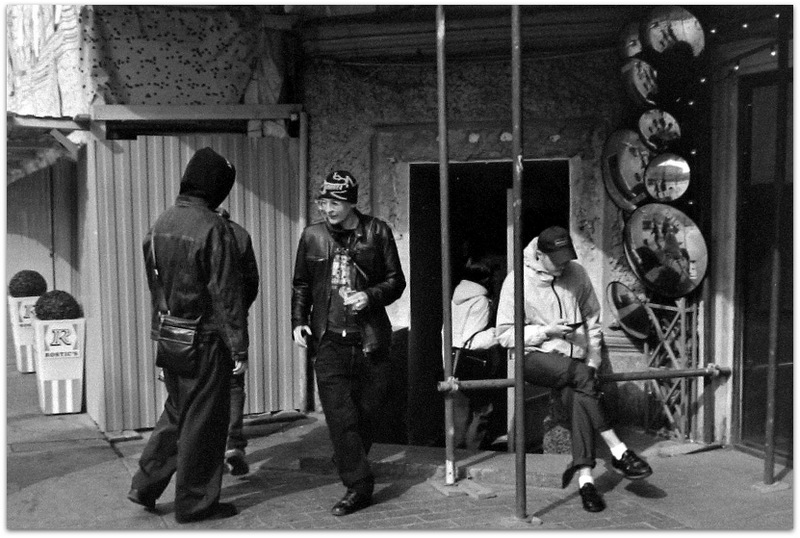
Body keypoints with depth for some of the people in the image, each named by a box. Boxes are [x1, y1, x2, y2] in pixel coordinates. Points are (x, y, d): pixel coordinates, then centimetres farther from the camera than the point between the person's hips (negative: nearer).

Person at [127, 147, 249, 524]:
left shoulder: (159, 225, 6)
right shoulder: (212, 228, -18)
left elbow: (154, 285, 13)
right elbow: (227, 292, -17)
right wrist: (239, 347, -12)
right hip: (204, 339, -7)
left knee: (176, 411, 22)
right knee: (203, 420, 5)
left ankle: (146, 485, 24)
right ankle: (195, 503, 16)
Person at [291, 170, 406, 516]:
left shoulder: (377, 232, 0)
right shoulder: (312, 236, 6)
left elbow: (396, 280, 4)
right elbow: (301, 285, 15)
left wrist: (370, 296, -14)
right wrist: (298, 322, 3)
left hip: (370, 339, 0)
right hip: (329, 340, 1)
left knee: (367, 412, 8)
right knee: (339, 414, -8)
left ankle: (349, 464, 32)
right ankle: (358, 486, -1)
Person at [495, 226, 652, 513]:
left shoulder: (577, 273, 7)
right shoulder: (518, 280, -5)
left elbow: (593, 319, 14)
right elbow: (505, 334, -4)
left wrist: (592, 361, 3)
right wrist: (546, 331, -15)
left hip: (575, 362, 3)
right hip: (536, 358, -3)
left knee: (580, 395, -29)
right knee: (580, 376, -32)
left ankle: (585, 477, -31)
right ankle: (618, 452, -27)